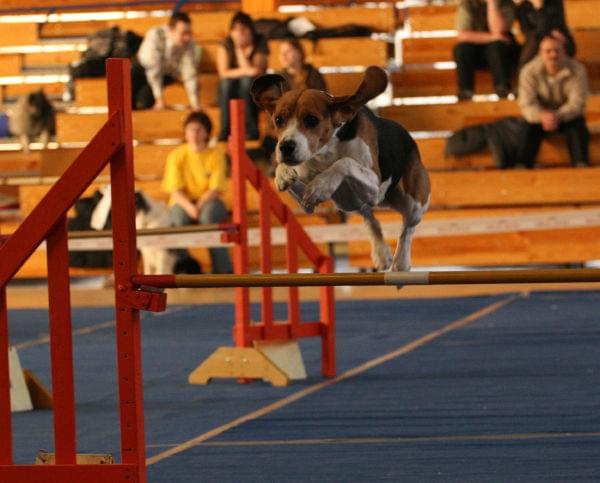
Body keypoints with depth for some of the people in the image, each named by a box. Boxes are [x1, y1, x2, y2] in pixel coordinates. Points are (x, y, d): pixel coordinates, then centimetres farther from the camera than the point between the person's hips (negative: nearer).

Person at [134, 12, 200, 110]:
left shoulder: (189, 44, -25)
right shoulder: (155, 35, -32)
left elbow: (190, 74, -22)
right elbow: (153, 69, -32)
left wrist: (195, 104, -27)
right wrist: (159, 98, -33)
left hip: (167, 73, 1)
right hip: (144, 67, -1)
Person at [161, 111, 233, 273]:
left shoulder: (215, 155, 0)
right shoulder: (176, 156, 1)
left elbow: (215, 190, -7)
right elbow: (175, 191, -6)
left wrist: (200, 205, -25)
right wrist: (189, 207, -25)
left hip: (208, 201, -1)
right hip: (183, 202, 1)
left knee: (208, 215, -36)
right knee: (178, 218, -35)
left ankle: (223, 269, -34)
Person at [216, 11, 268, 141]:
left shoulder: (260, 44, -9)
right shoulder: (226, 45, -5)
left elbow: (257, 72, -21)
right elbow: (223, 73, -16)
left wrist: (240, 49, -22)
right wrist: (244, 71, -32)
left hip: (254, 90, -1)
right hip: (230, 93, 1)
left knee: (247, 81, -33)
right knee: (226, 82, -31)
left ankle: (251, 129, -31)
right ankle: (225, 130, -30)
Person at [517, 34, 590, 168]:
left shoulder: (577, 70, -16)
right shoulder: (529, 71, -13)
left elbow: (577, 103, -23)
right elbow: (527, 104, -20)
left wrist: (558, 116, -43)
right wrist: (542, 115, -44)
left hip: (567, 116, 0)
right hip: (540, 115, 0)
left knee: (577, 127, -31)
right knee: (530, 128, -29)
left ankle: (581, 165, -39)